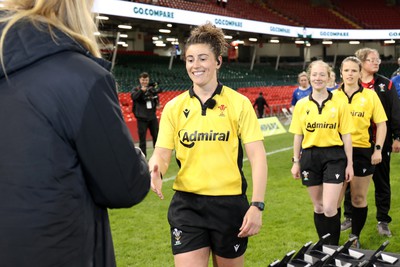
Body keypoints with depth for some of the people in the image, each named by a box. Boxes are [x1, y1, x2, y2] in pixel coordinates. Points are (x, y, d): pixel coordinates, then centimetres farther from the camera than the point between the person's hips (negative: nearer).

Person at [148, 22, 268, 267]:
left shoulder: (239, 103, -4)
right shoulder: (174, 107, 2)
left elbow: (257, 156, -7)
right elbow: (162, 155, 2)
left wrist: (257, 205, -15)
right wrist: (155, 171, -22)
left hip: (229, 203, -1)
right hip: (186, 203, 1)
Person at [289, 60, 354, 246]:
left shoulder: (339, 103, -2)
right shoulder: (301, 105, 3)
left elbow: (346, 135, 0)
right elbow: (298, 135, 8)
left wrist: (349, 164, 0)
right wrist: (295, 162, 7)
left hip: (334, 156, -2)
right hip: (309, 156, 3)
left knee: (330, 208, -9)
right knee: (318, 207, 12)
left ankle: (333, 248, 12)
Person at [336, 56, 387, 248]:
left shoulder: (370, 95, 1)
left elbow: (381, 123, 3)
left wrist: (378, 149, -5)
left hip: (362, 151, 0)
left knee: (359, 198, 9)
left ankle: (355, 237, 26)